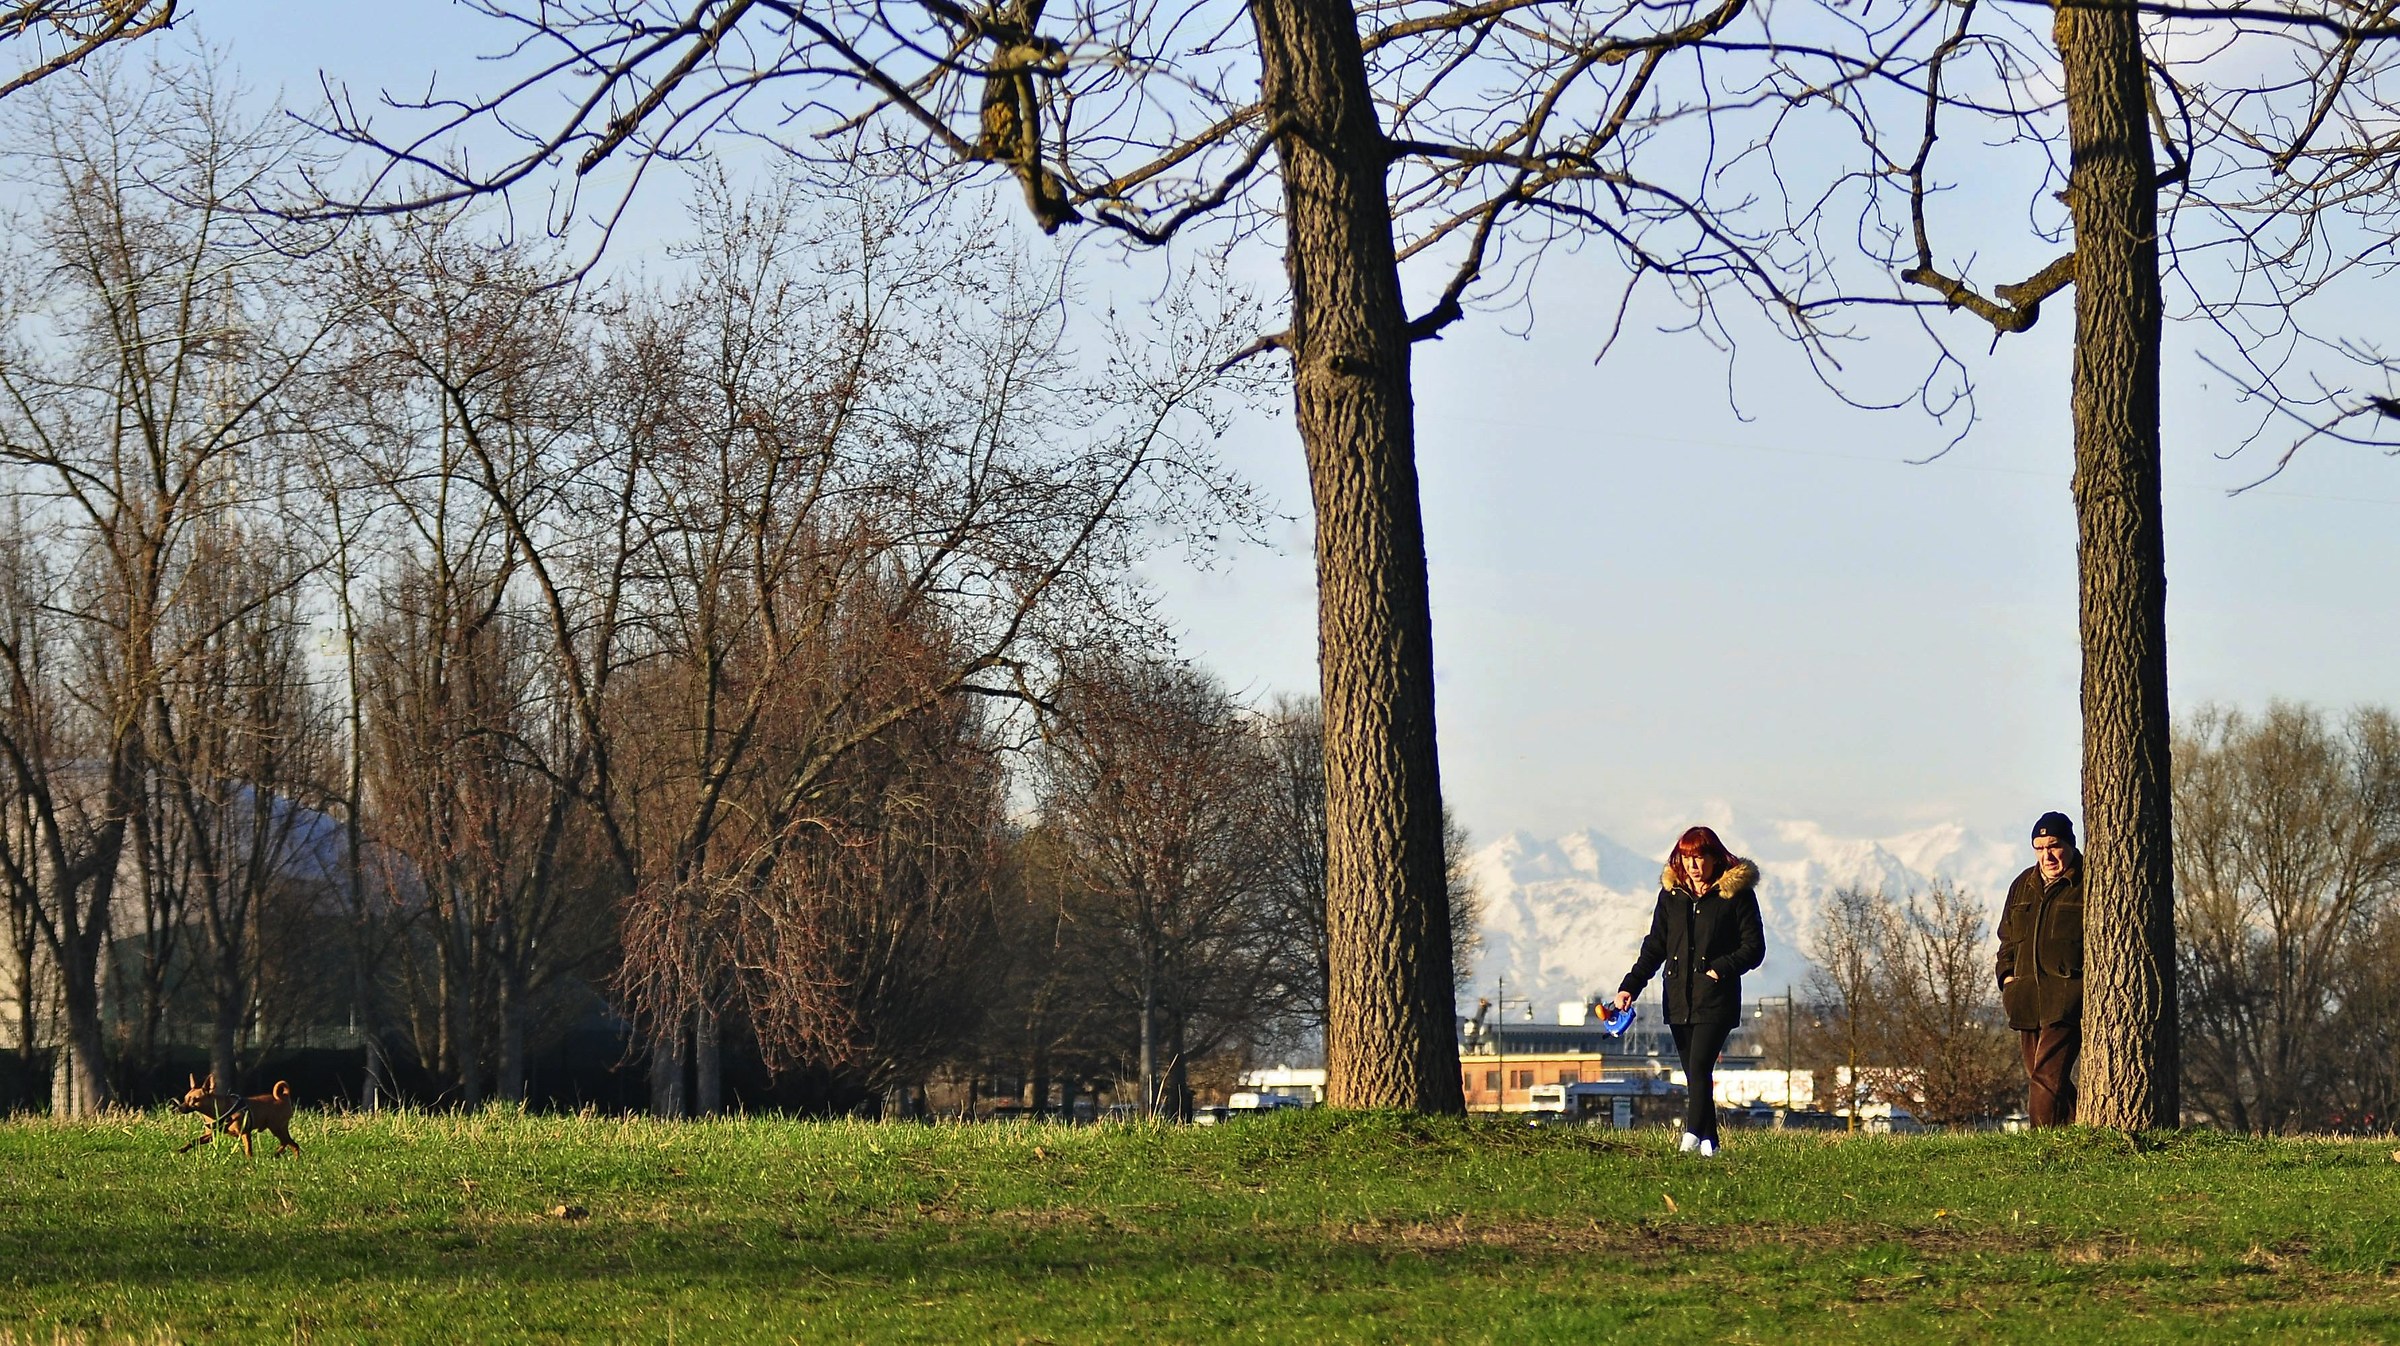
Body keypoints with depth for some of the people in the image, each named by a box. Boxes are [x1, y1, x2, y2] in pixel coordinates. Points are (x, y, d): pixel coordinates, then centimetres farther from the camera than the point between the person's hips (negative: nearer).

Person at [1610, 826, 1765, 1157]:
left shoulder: (1737, 893, -2)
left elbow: (1754, 948, -2)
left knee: (1699, 1067, -19)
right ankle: (1708, 1142, 11)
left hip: (1716, 1000, -5)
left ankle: (1693, 1136, -27)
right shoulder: (1671, 894, 11)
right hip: (1679, 1000, 5)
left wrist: (1722, 968, -17)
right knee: (1693, 1074, 6)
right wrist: (1630, 987, 4)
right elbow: (1655, 948, 15)